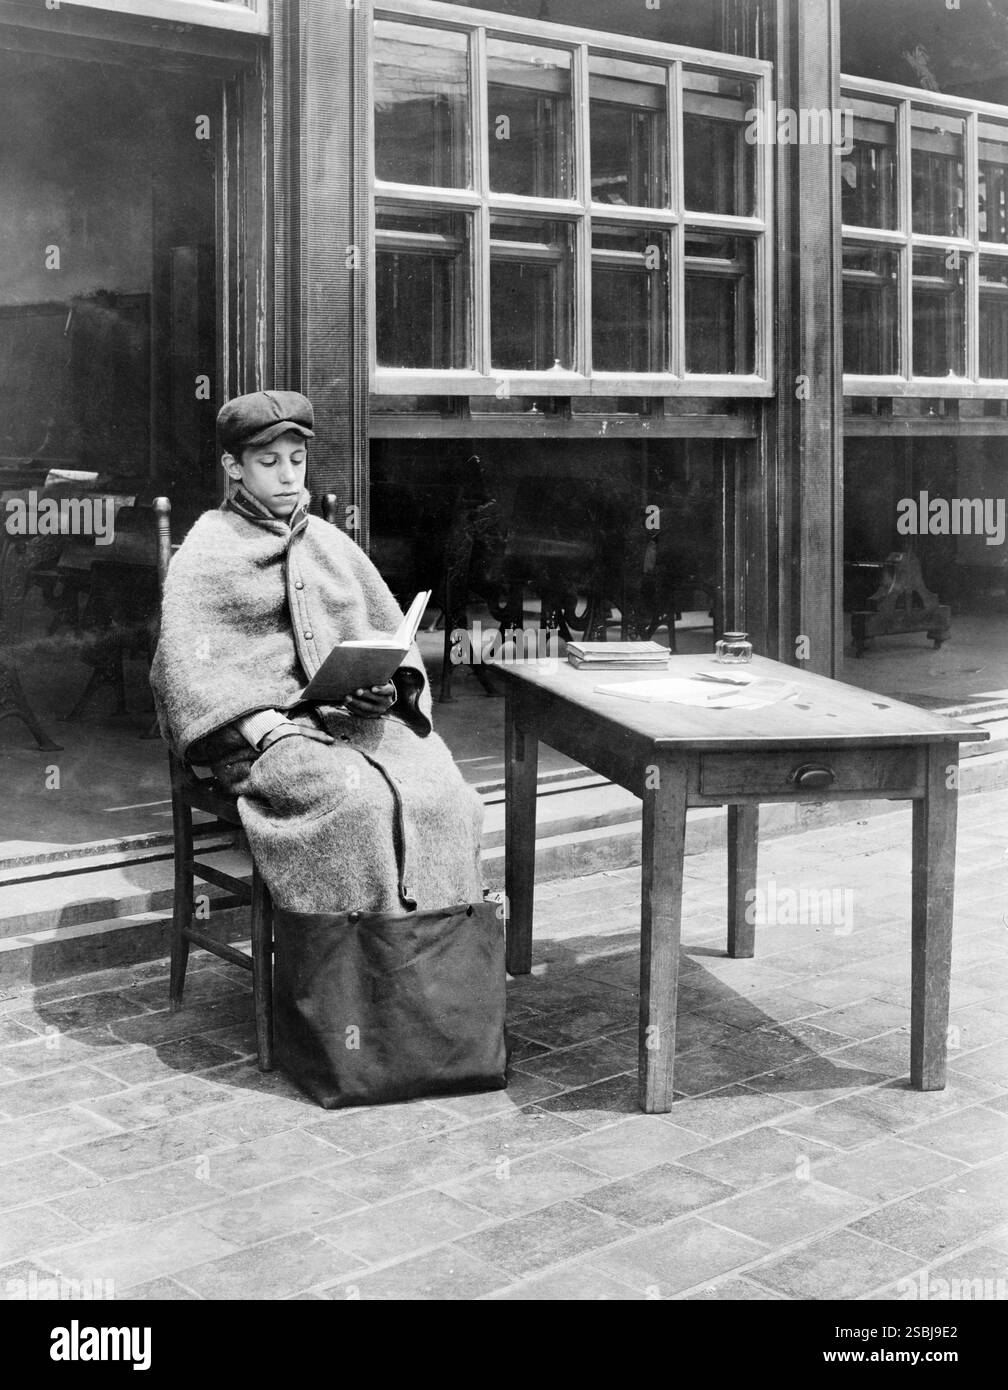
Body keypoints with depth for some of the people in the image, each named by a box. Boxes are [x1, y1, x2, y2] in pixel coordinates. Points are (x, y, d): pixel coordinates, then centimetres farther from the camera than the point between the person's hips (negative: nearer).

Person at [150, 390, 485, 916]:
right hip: (261, 734, -4)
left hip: (358, 719, 5)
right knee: (361, 802, -34)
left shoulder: (331, 542, 23)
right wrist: (264, 727, -19)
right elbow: (190, 670, -5)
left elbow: (392, 636, 21)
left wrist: (389, 686, -3)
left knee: (446, 797, -25)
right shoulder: (205, 553, 8)